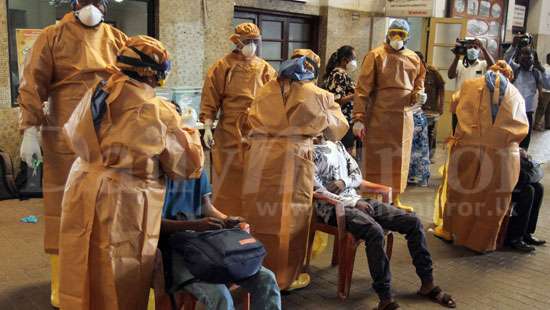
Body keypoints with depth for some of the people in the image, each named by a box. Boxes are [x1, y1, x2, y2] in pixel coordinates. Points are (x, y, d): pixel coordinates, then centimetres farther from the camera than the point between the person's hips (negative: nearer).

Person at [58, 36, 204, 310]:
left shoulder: (94, 95, 3)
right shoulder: (160, 112, -14)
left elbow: (75, 138, 17)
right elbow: (187, 164, -6)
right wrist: (191, 134, 12)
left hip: (83, 193, 6)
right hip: (125, 203, -5)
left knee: (85, 275, 21)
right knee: (121, 283, 12)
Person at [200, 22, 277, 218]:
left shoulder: (265, 69, 8)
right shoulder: (223, 67, -1)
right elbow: (210, 100, -4)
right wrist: (207, 128, -13)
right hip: (230, 134, -3)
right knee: (229, 183, 3)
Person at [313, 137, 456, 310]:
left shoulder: (337, 145, 19)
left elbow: (357, 175, 16)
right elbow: (319, 193, -14)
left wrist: (344, 182, -7)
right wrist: (353, 202, -17)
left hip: (357, 200, 8)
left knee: (412, 221, -5)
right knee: (374, 231, -37)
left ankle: (427, 284, 5)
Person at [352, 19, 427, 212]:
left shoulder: (414, 59, 11)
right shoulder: (376, 56, -4)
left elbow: (419, 84, 23)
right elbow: (362, 89, -10)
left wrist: (418, 95, -2)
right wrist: (359, 118, -19)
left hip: (404, 118, 5)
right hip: (379, 118, -5)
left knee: (400, 160, 12)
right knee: (378, 160, 1)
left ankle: (395, 200, 25)